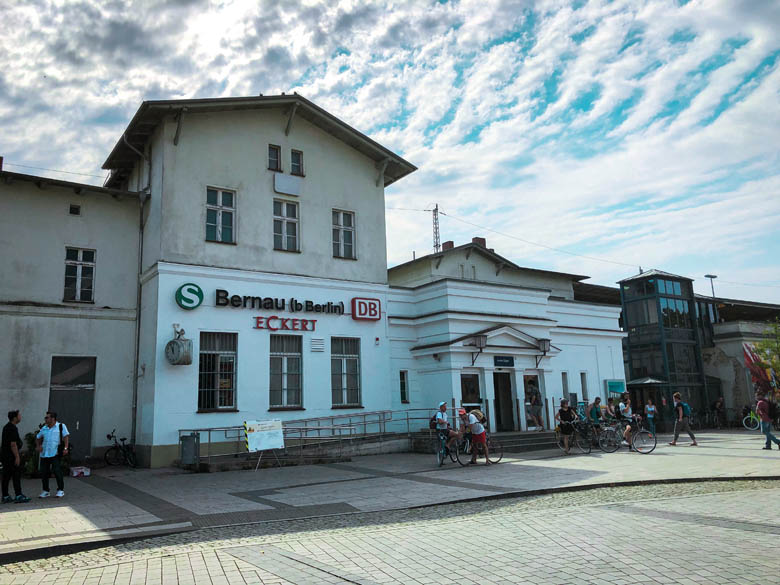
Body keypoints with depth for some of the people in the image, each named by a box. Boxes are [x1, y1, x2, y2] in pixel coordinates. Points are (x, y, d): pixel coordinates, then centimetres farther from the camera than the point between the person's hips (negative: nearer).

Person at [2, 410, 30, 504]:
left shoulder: (7, 427, 15)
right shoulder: (13, 429, -18)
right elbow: (13, 444, -21)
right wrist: (17, 457, -20)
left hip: (5, 454, 10)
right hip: (11, 455, -10)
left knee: (6, 476, 10)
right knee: (16, 475, -6)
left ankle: (5, 496, 13)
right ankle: (18, 496, -6)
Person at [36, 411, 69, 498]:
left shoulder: (61, 426, 2)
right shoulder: (44, 428, 14)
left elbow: (66, 437, -4)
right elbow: (38, 437, 28)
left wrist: (65, 448, -14)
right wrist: (39, 445, 10)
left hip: (55, 454, -5)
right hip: (44, 454, 5)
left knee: (57, 471, -7)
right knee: (43, 472, 6)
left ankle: (61, 490, 5)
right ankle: (45, 491, 20)